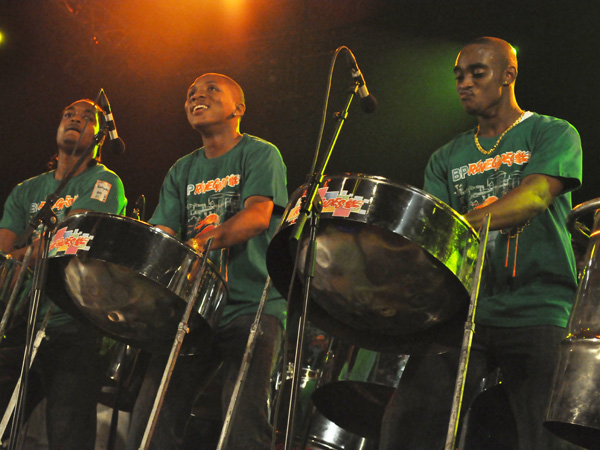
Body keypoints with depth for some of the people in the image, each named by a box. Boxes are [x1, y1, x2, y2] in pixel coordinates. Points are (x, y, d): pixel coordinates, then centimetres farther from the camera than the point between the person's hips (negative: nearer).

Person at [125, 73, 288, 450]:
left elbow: (258, 214, -14)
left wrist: (206, 239, -31)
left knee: (245, 418, -20)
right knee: (151, 419, -4)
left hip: (252, 306, -5)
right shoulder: (182, 172, 19)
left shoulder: (260, 154, 3)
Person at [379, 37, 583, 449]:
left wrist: (460, 224, -28)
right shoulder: (448, 158, 21)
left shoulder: (553, 134, 6)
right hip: (463, 311, 4)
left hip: (537, 312, -4)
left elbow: (534, 198, -13)